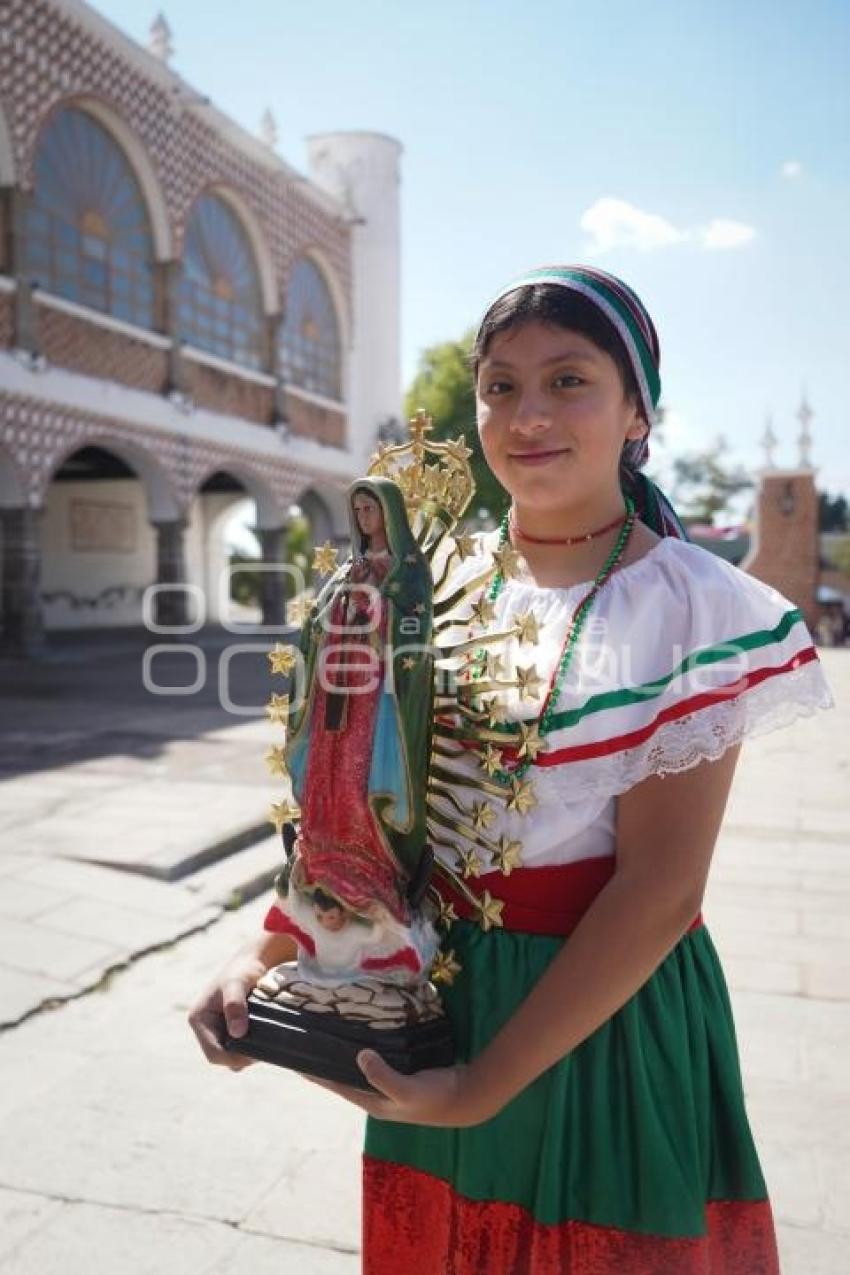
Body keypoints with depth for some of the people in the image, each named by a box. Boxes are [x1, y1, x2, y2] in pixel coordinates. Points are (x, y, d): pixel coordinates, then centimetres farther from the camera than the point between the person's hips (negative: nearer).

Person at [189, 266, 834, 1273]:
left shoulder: (691, 608, -13)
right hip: (430, 992, 5)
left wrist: (486, 1087, -17)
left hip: (605, 1015, -4)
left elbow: (660, 889, -18)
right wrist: (263, 953, -8)